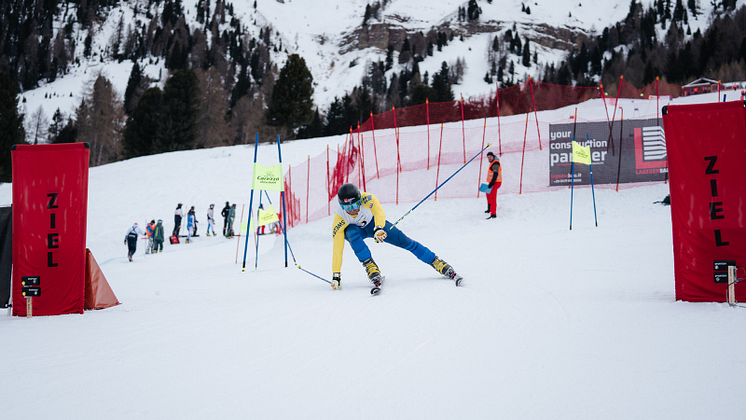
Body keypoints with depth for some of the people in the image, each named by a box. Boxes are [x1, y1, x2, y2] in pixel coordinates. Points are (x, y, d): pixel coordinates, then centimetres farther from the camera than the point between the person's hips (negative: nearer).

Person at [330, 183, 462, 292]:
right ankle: (370, 266, -28)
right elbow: (337, 248, -35)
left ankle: (438, 263, -3)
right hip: (354, 229, -1)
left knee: (403, 240, -11)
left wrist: (378, 228, -72)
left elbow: (379, 212, -51)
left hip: (372, 223, 1)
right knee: (352, 233, -38)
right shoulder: (340, 218, -35)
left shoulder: (366, 198, -36)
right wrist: (336, 275, -37)